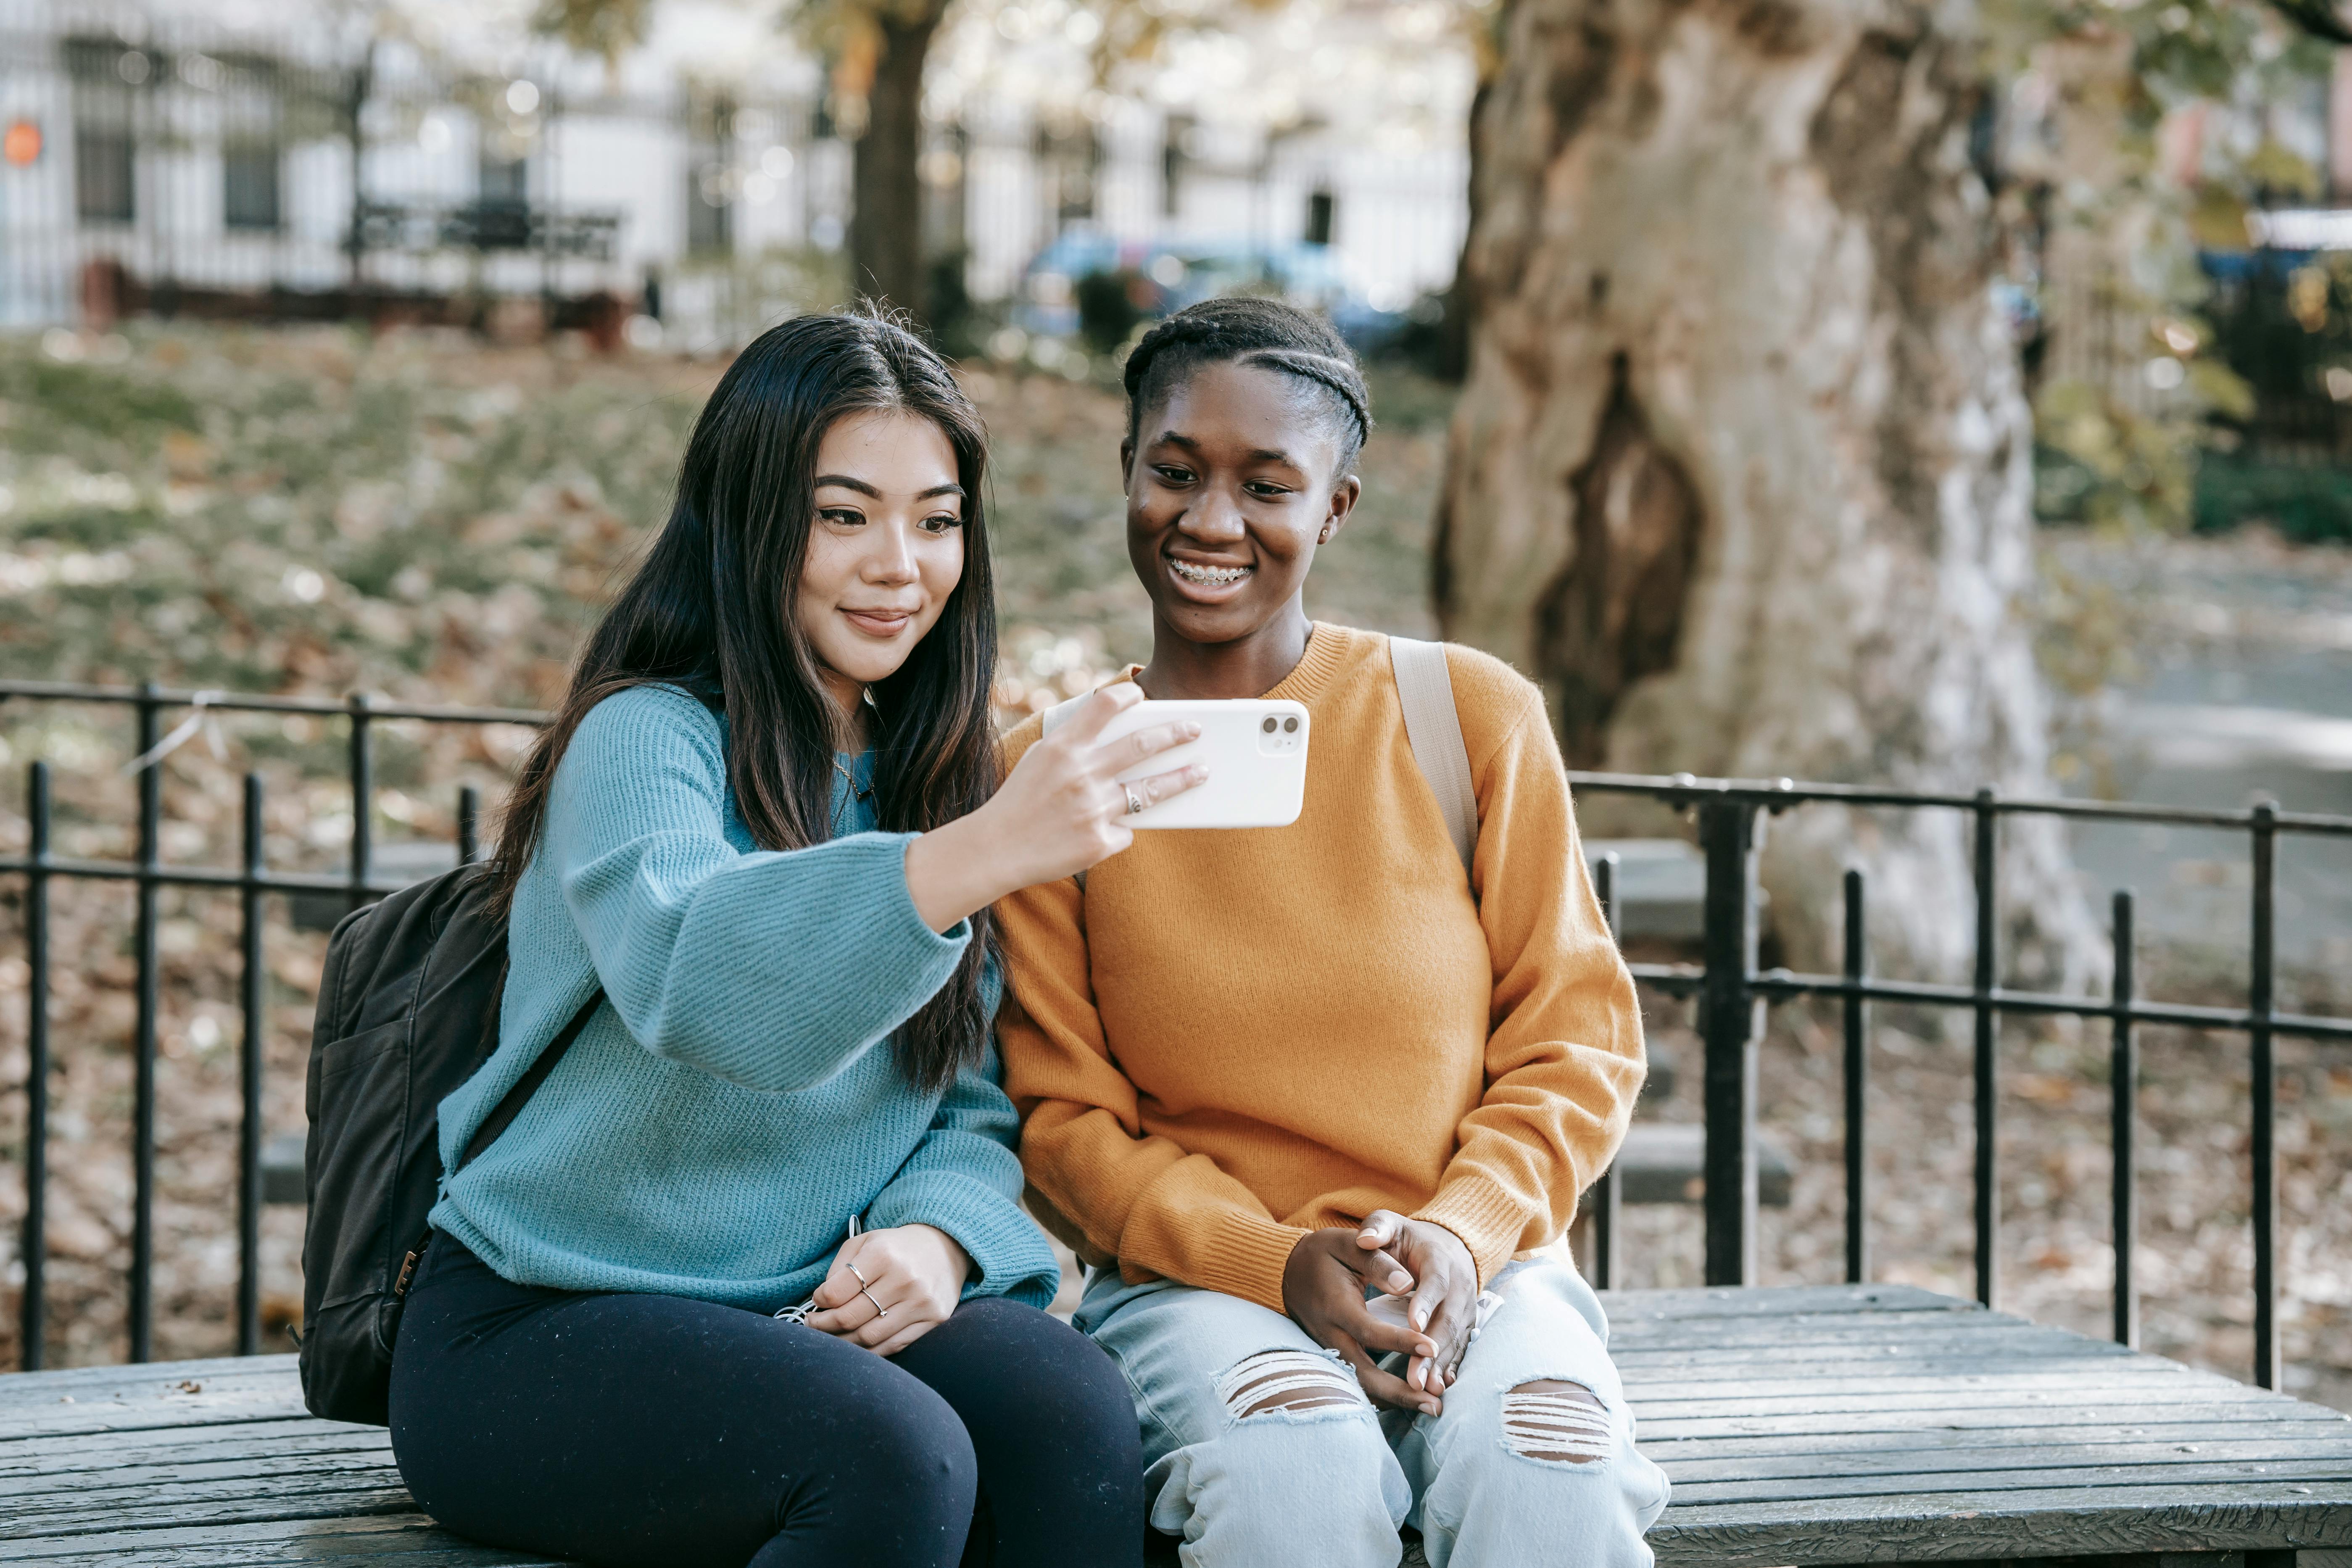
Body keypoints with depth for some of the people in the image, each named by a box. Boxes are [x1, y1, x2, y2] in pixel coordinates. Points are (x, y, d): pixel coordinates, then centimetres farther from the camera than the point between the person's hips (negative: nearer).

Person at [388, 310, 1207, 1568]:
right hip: (538, 1331, -5)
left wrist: (939, 1236, -13)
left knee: (1070, 1408, -26)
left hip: (816, 1317, 5)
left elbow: (973, 1103, 11)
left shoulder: (929, 783, 13)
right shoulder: (646, 738, -9)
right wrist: (979, 856, -46)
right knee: (897, 1455, -33)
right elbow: (689, 980, -31)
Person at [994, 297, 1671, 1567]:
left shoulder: (1475, 717, 3)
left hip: (1478, 1266, 1)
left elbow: (1575, 1041, 6)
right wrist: (1277, 1261, -13)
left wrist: (1462, 1233, -12)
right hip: (1197, 1281, 0)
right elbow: (1061, 1121, 3)